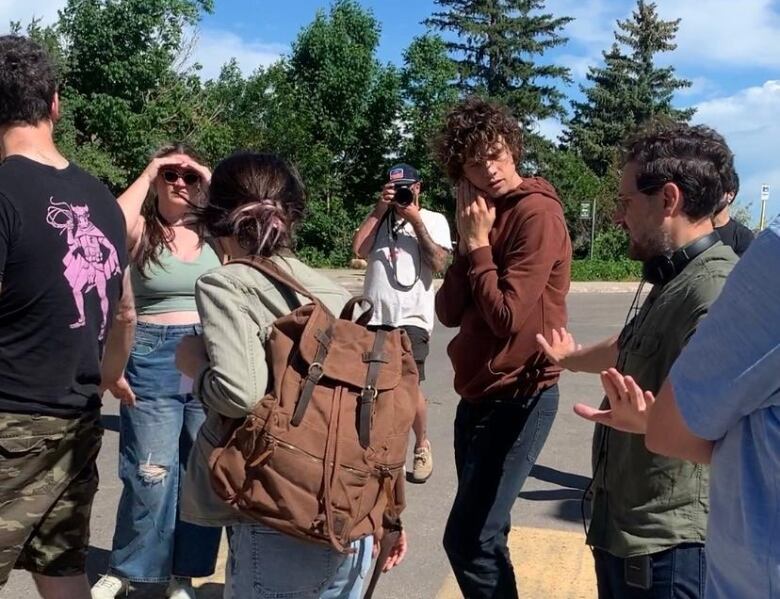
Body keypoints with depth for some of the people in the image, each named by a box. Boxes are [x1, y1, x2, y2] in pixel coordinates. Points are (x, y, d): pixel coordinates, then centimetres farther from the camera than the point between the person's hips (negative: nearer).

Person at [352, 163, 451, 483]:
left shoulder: (434, 220, 7)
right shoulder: (378, 217, 14)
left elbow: (439, 263, -7)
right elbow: (358, 249, -2)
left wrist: (416, 221, -7)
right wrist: (380, 209, -4)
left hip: (411, 318, -3)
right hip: (374, 316, 4)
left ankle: (421, 445, 14)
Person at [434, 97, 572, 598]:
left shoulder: (538, 214, -15)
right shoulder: (483, 216, 11)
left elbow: (507, 315, -23)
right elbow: (449, 312, 3)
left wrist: (478, 243, -14)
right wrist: (467, 242, -7)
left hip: (519, 398, -8)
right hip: (479, 392, 9)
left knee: (469, 540, -9)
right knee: (481, 532, 18)